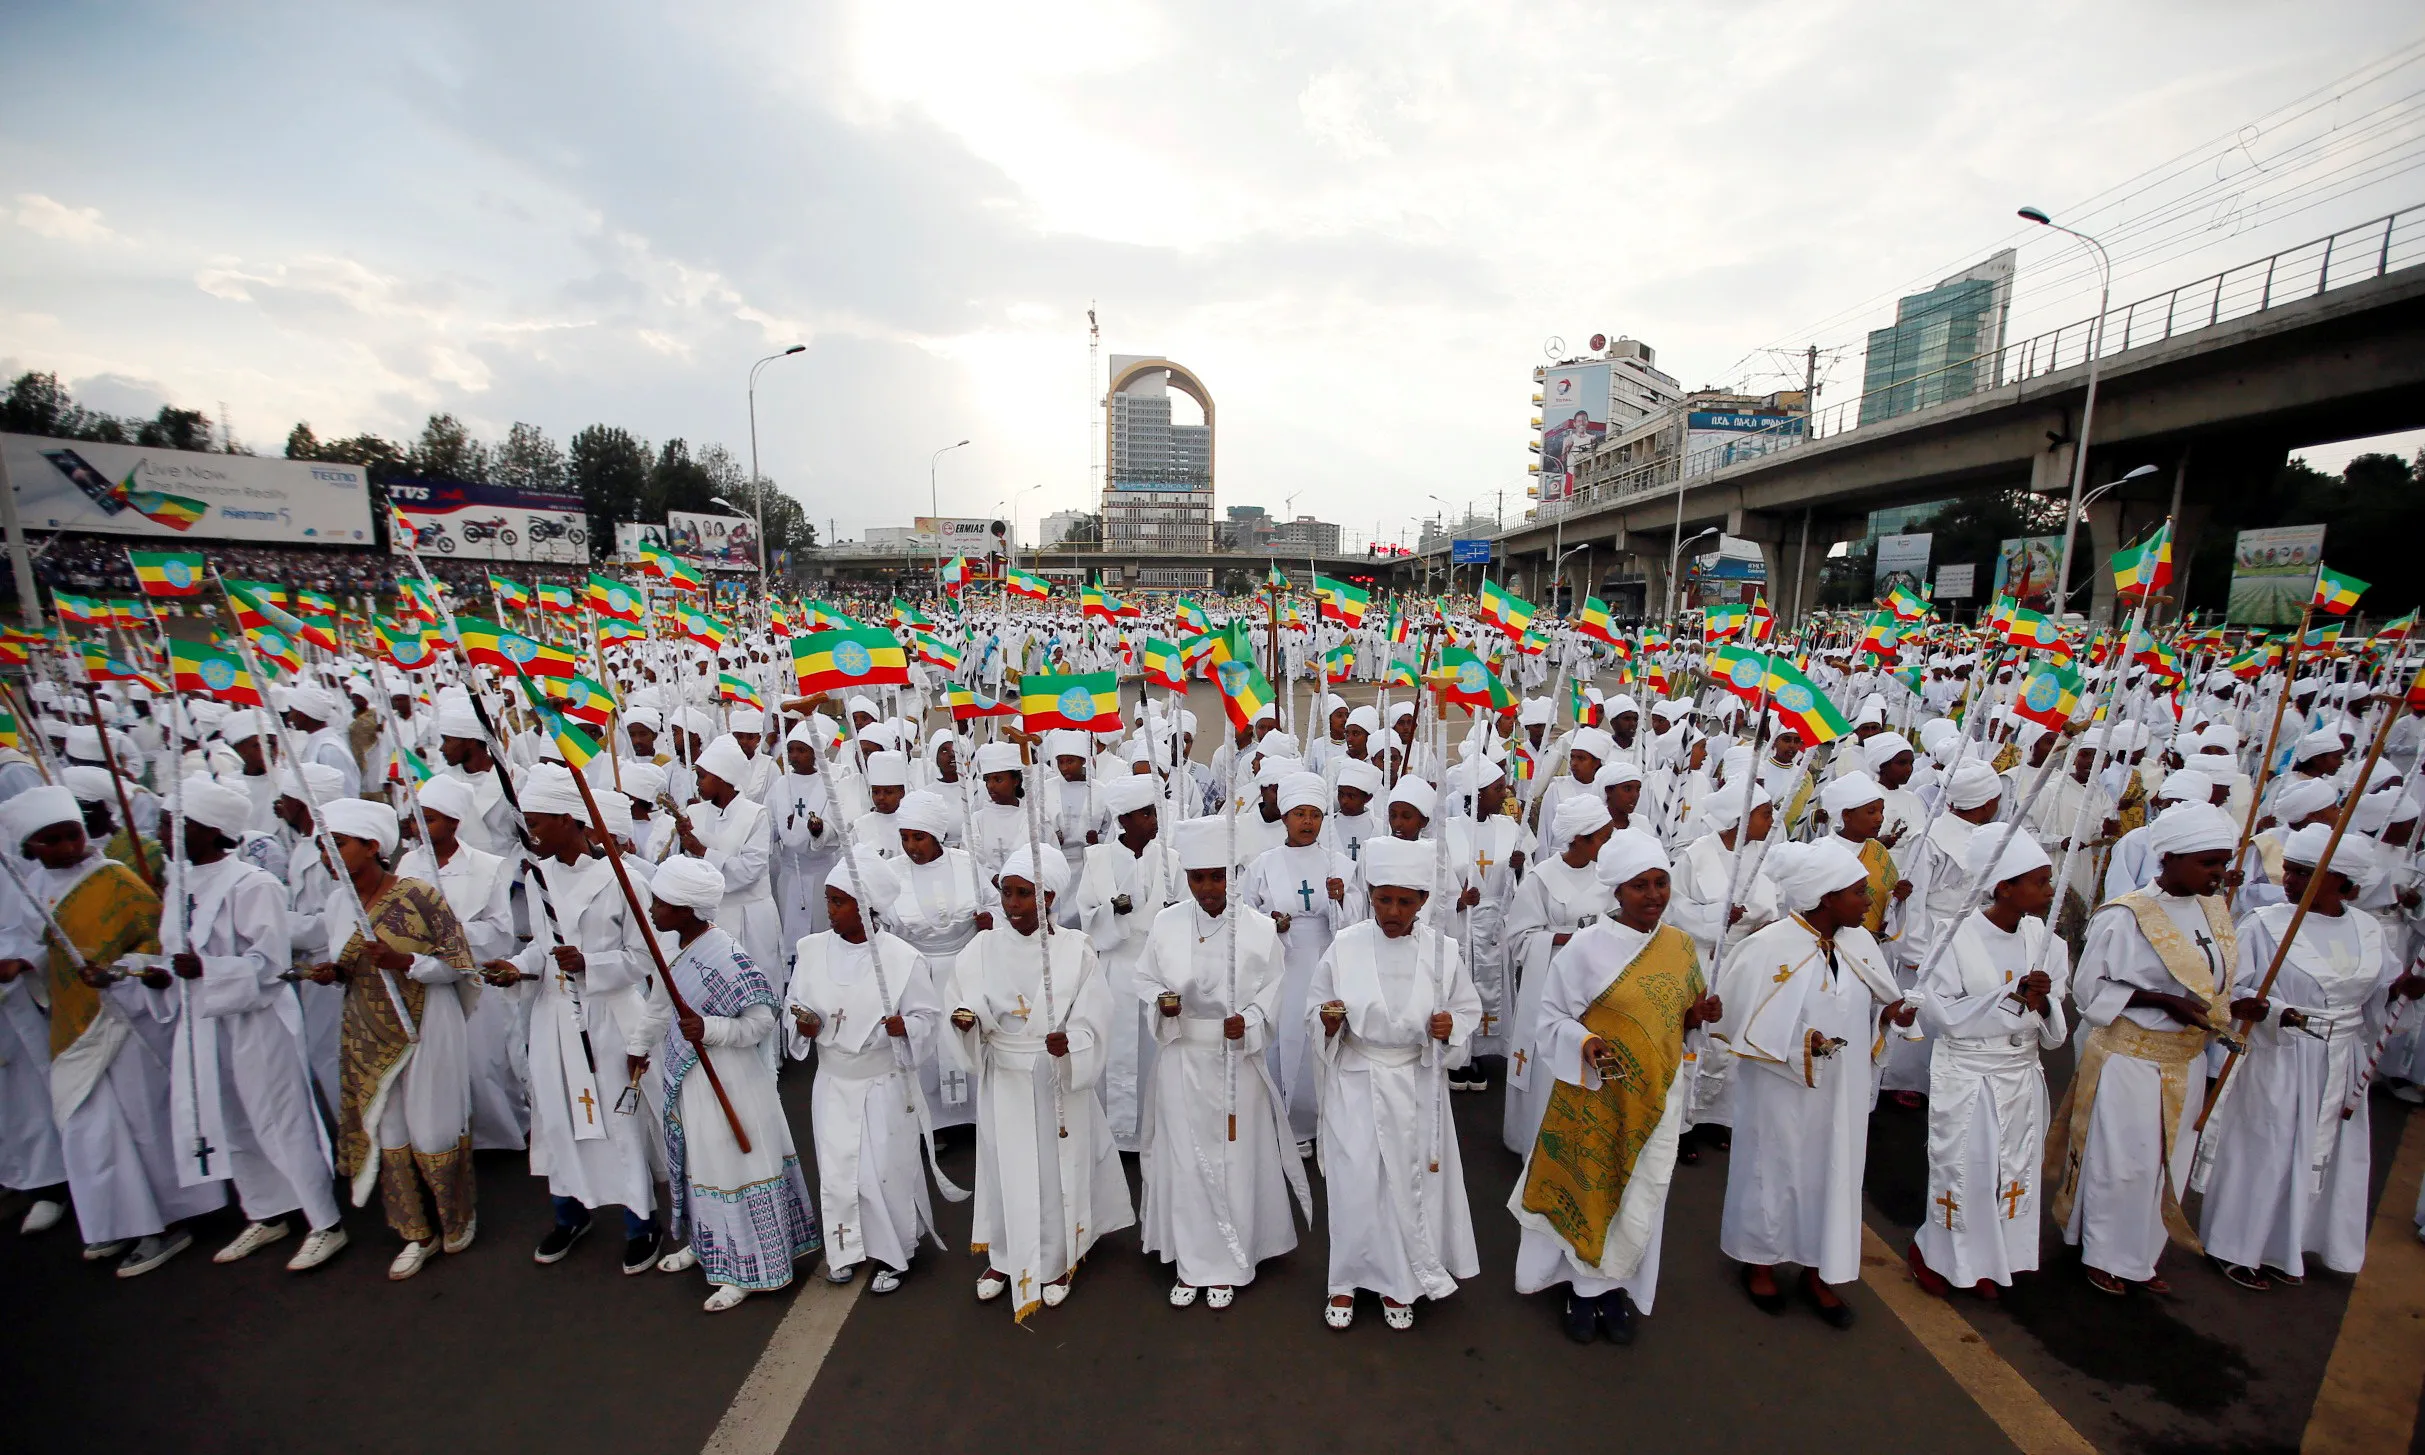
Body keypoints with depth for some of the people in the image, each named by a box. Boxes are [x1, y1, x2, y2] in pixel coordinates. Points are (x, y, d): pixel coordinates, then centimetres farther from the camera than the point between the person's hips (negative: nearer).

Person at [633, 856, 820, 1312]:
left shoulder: (726, 956, -27)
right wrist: (639, 1045, 28)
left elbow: (761, 1021, -23)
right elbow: (659, 1003, 18)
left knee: (732, 1163, 4)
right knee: (695, 1159, 23)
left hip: (725, 1076, -8)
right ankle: (706, 1243, 45)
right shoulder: (673, 947, -1)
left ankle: (746, 1270, 20)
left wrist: (709, 1029, -33)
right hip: (683, 1071, 9)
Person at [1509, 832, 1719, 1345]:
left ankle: (1614, 1284, 36)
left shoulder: (1680, 945, 0)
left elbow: (1682, 1018, 12)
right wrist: (1586, 1043, -27)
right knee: (1588, 1187, 10)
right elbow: (1549, 1020, -10)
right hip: (1596, 1094, -4)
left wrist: (1698, 1016, -9)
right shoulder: (1586, 947, -15)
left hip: (1656, 1095, 4)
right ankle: (1585, 1285, 32)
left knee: (1639, 1195, 15)